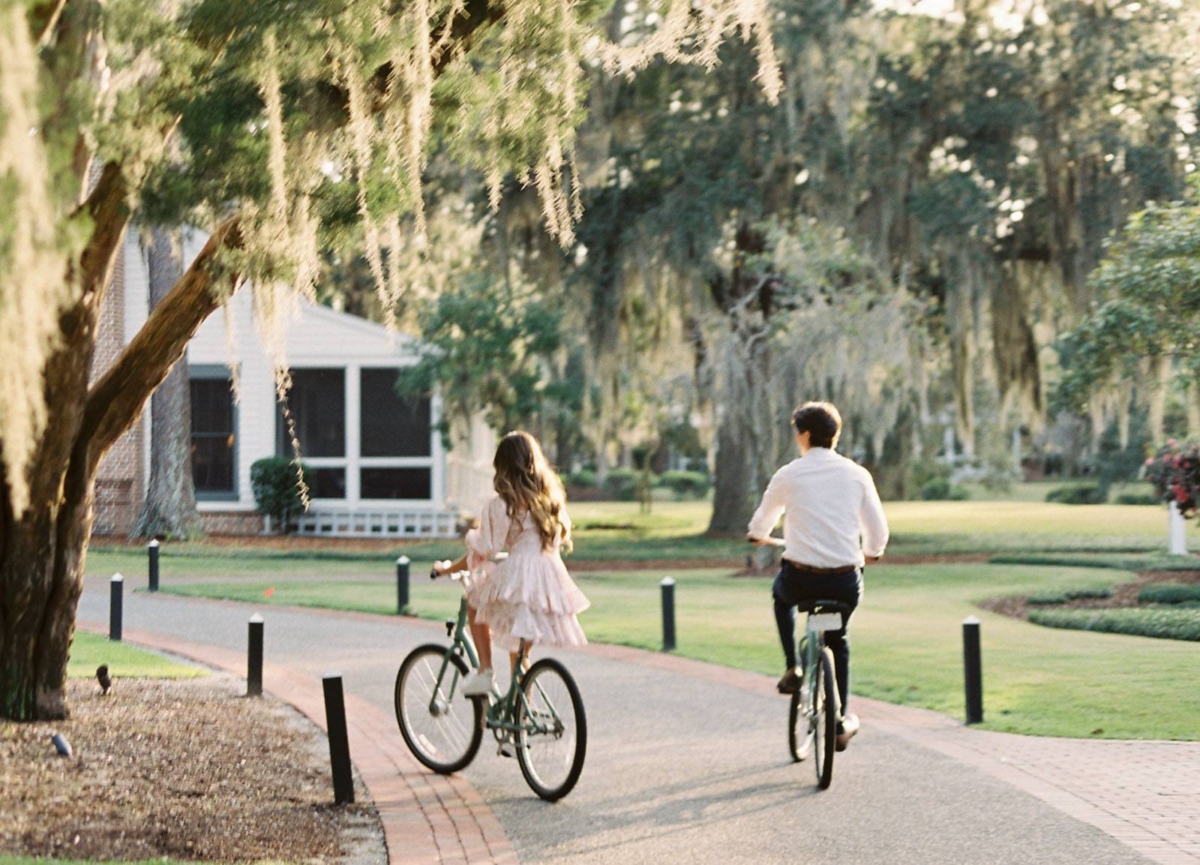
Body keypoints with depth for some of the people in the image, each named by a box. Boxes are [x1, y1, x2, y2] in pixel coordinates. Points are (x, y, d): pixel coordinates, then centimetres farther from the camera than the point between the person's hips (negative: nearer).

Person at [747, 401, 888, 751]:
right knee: (838, 640, 27)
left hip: (801, 577, -2)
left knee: (781, 594, 35)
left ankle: (793, 669, 23)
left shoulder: (789, 474, 0)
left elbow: (762, 522, 18)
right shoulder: (856, 474, 4)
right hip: (846, 582, 2)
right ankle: (841, 722, 24)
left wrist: (759, 536, 42)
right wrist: (870, 554, 29)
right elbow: (878, 530, 7)